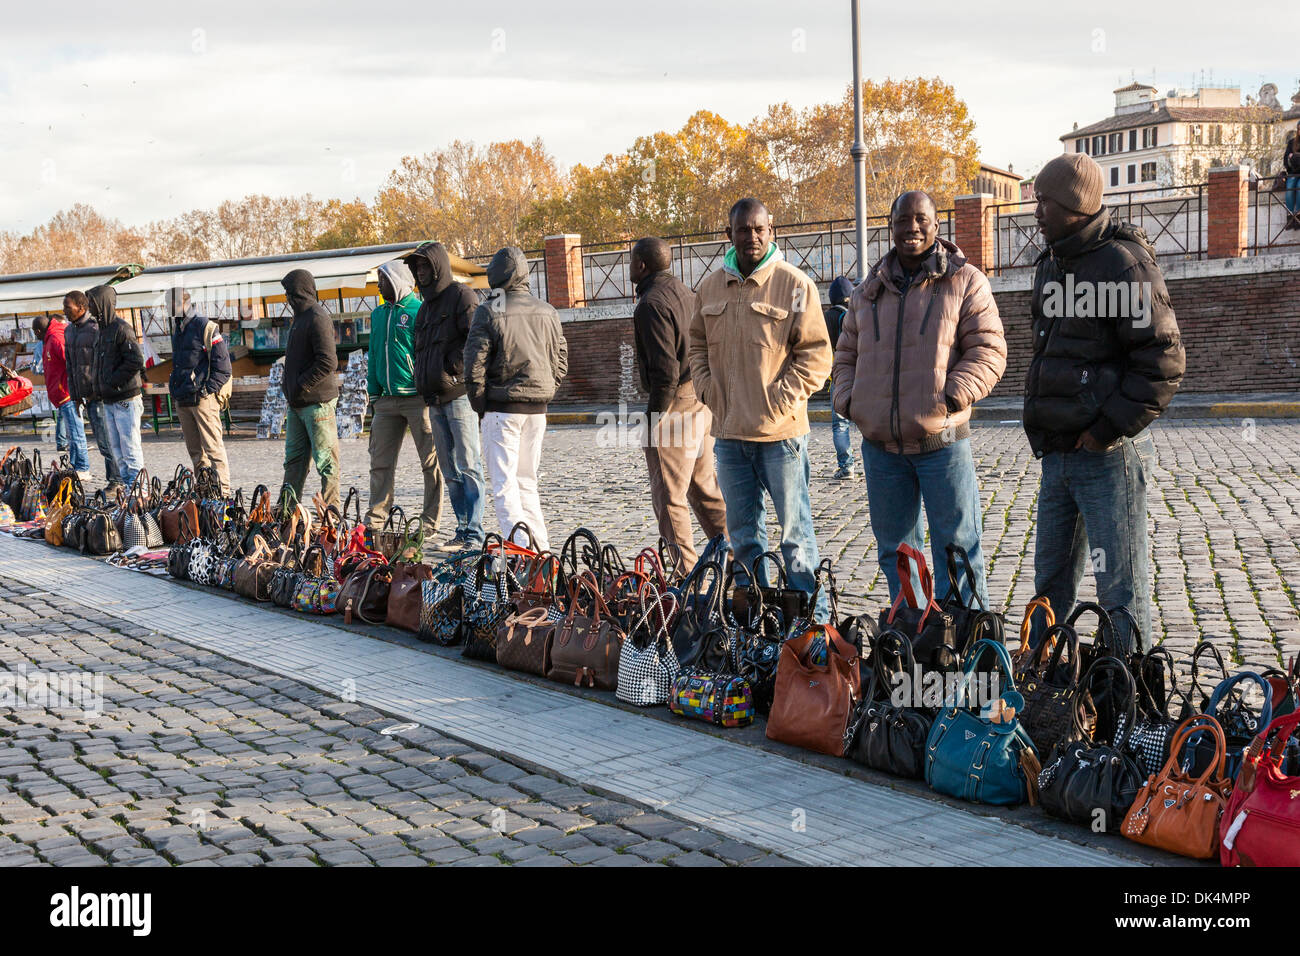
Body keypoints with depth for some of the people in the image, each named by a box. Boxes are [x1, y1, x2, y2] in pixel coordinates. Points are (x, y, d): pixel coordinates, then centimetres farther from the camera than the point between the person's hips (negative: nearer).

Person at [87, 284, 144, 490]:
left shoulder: (121, 329, -12)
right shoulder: (101, 330, 15)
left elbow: (136, 361, -20)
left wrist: (112, 381, -16)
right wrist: (99, 388, 8)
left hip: (125, 399, -9)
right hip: (108, 400, 9)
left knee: (130, 446, -6)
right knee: (116, 447, 11)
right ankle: (125, 483, 18)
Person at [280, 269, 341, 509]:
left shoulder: (318, 318, -14)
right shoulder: (301, 316, 17)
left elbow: (328, 362, -22)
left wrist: (301, 386, -18)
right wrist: (290, 386, 15)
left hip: (317, 401, -10)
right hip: (297, 403, 10)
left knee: (326, 461, -4)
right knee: (294, 458, 12)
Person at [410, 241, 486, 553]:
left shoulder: (461, 294, -3)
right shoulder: (426, 306, 23)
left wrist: (458, 365, -17)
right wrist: (424, 388, 18)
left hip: (459, 394, -9)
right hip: (435, 399, 9)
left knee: (468, 465, -8)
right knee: (451, 471, 9)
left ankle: (474, 535, -8)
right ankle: (463, 531, 14)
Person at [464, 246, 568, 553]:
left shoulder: (488, 312, -9)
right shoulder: (546, 312, 7)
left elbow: (475, 364, -11)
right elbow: (561, 360, 12)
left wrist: (479, 405, 0)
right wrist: (543, 395, 16)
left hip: (501, 406, -5)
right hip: (537, 408, 5)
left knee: (504, 482, -1)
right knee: (527, 479, 16)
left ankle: (520, 546, -13)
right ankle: (540, 547, 15)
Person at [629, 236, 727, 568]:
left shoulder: (652, 303, -13)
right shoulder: (687, 294, 14)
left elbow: (665, 370, -20)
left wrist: (653, 417, -16)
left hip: (673, 404, -9)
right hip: (703, 401, 9)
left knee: (669, 498, -2)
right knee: (705, 489, 17)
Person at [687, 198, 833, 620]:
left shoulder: (795, 285, -5)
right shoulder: (710, 287, 9)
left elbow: (816, 355, -6)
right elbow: (698, 345, 18)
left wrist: (781, 400, -13)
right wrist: (708, 390, 2)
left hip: (780, 431, -5)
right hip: (728, 432, 5)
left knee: (795, 532, 0)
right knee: (742, 534, 13)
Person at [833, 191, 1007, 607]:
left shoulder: (964, 282, 2)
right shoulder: (870, 290, 15)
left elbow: (988, 350, -4)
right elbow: (847, 353, 20)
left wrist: (953, 396, -17)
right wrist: (847, 398, 3)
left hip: (941, 441, -4)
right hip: (879, 443, 5)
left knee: (956, 548, -2)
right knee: (894, 549, 13)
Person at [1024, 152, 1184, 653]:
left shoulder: (1124, 263, -13)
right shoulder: (1051, 265, 15)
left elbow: (1163, 360, -17)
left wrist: (1108, 428, -18)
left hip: (1108, 455, -9)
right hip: (1058, 456, 9)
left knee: (1122, 590, -1)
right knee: (1051, 581, 17)